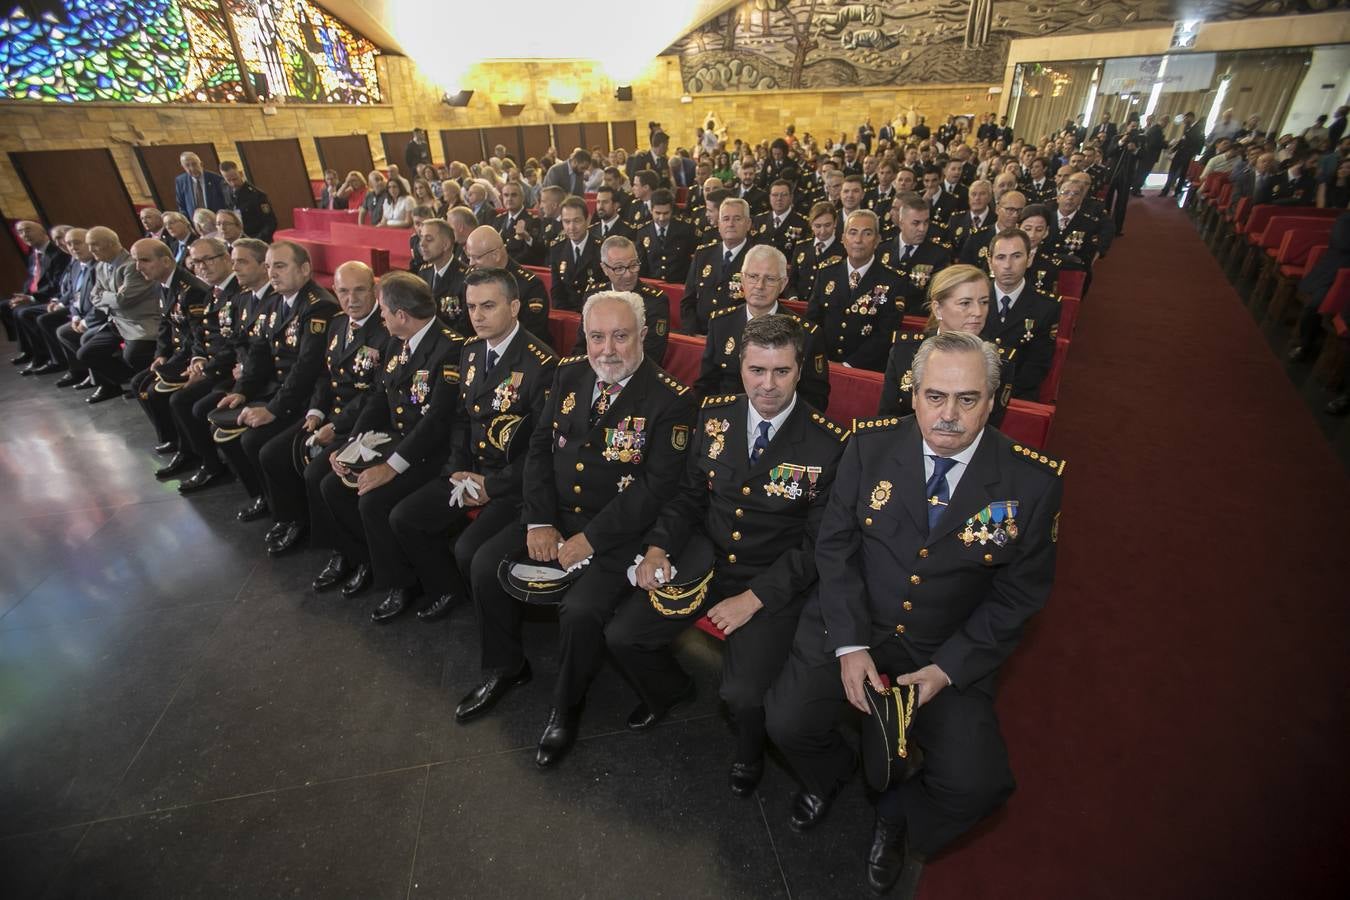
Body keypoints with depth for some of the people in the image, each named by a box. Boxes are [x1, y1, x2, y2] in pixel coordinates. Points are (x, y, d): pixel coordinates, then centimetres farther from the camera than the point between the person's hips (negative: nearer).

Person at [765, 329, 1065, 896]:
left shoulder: (1031, 482, -10)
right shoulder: (871, 446, -9)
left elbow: (1018, 596, -3)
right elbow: (835, 544, -5)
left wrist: (947, 669, -12)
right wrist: (849, 644, -13)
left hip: (950, 653, 0)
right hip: (850, 624, 1)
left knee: (977, 784, -14)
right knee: (787, 723, -13)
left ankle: (899, 817, 23)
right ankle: (828, 775, 26)